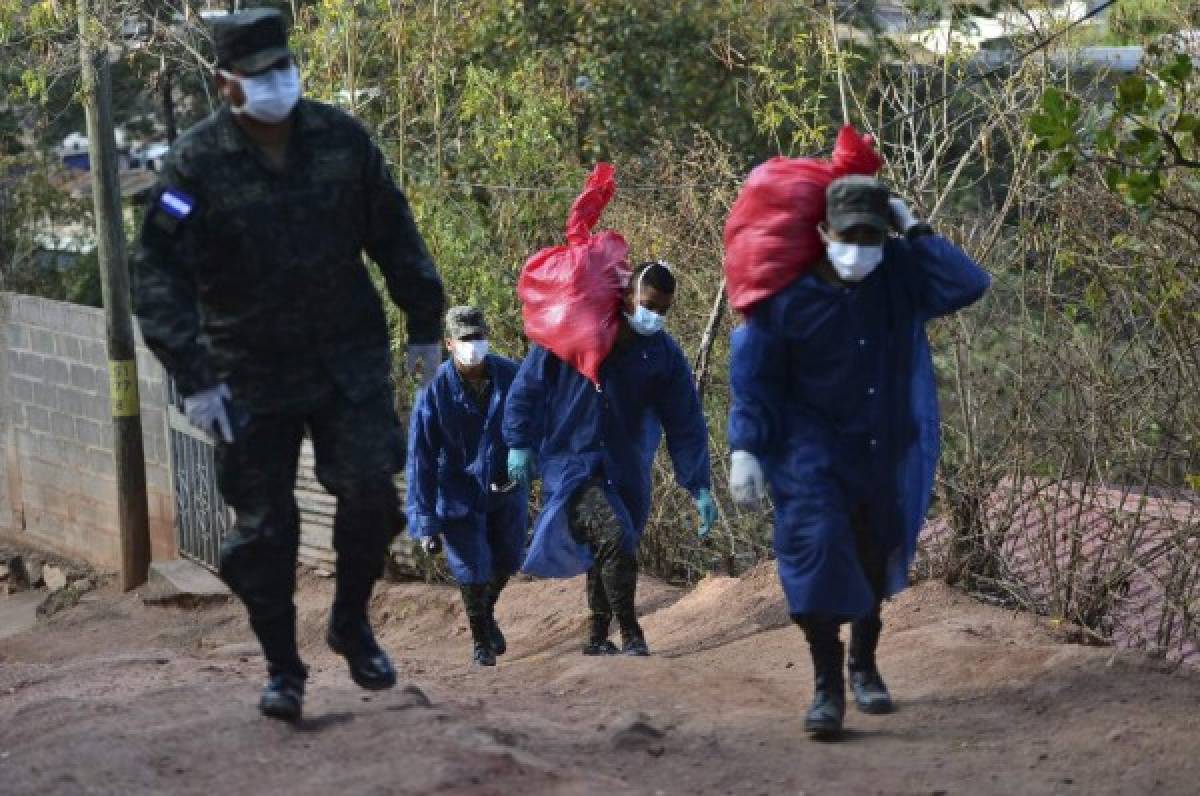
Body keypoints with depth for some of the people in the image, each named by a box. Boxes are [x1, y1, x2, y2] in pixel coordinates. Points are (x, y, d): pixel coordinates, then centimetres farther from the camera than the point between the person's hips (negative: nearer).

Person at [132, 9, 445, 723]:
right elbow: (159, 273, -12)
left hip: (350, 360, 2)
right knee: (264, 527, 2)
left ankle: (352, 624, 18)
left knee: (371, 492, -8)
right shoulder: (197, 163, -12)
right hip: (252, 376, -2)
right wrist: (193, 376, -18)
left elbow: (395, 235, 9)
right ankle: (282, 669, 17)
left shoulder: (341, 140, -3)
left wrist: (425, 324, 10)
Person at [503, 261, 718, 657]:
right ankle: (631, 638, -15)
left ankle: (599, 639, 31)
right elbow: (528, 383, -1)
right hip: (570, 463, -4)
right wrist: (520, 443, -5)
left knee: (609, 555, 10)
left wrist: (700, 487, -5)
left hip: (626, 472, 4)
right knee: (613, 537, -24)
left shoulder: (665, 356, 0)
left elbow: (686, 424, 1)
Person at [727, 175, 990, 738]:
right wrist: (745, 449, -15)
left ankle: (863, 667, 38)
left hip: (888, 451, 4)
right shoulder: (789, 294, -13)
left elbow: (969, 286, -19)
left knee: (876, 559, 16)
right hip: (816, 453, -4)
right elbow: (752, 375, -9)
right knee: (818, 549, -21)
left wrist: (916, 232, -16)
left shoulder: (902, 276, -6)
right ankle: (828, 688, -15)